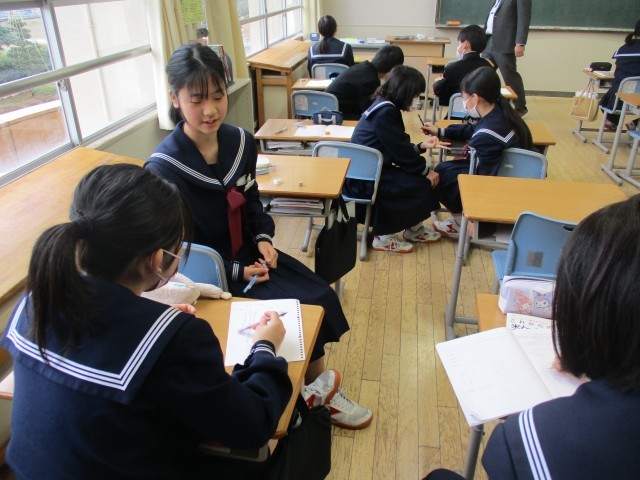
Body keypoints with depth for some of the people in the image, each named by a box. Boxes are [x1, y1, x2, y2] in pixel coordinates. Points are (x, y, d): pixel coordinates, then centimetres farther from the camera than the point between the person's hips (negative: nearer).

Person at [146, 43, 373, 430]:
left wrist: (264, 237, -7)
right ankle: (315, 390, 13)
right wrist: (237, 272, -19)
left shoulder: (241, 142, -4)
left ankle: (320, 389, 12)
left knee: (321, 296, -5)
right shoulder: (163, 169, -21)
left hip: (249, 252, 6)